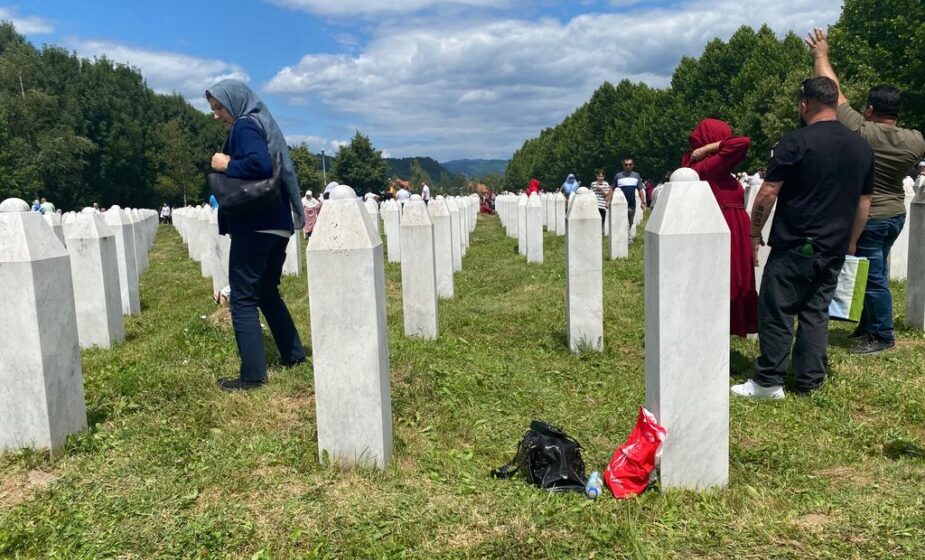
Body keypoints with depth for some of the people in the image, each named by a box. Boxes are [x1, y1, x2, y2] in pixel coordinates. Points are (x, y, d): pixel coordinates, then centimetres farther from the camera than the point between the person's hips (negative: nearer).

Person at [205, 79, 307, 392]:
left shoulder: (244, 127, -10)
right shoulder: (261, 125, 18)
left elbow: (259, 164, -27)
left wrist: (226, 166, -14)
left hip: (254, 226, -9)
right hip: (276, 224, 9)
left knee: (243, 299, -3)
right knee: (267, 292, 20)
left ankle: (253, 374, -1)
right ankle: (293, 353, 27)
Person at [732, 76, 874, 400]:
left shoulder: (796, 142, -10)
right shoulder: (862, 148, 10)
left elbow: (768, 193, -11)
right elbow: (864, 203, 16)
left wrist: (754, 233, 0)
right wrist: (850, 243, 23)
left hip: (794, 248, -6)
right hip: (834, 250, 6)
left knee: (776, 312, 0)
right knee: (816, 313, 12)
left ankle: (769, 382, 3)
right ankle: (809, 382, 16)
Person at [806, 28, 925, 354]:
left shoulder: (860, 131, -20)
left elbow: (833, 93, -13)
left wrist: (821, 55, -3)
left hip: (866, 217, -7)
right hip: (895, 214, 7)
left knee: (874, 277, 2)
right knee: (876, 273, 17)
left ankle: (883, 336, 11)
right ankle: (869, 326, 28)